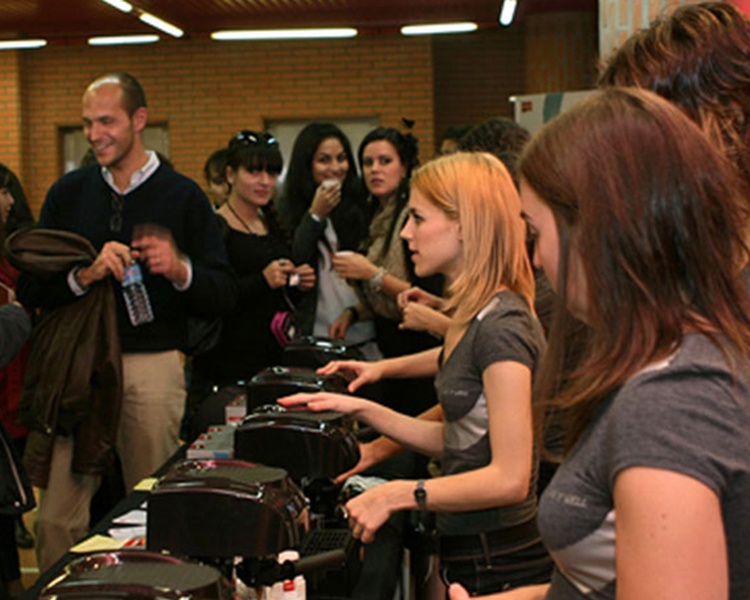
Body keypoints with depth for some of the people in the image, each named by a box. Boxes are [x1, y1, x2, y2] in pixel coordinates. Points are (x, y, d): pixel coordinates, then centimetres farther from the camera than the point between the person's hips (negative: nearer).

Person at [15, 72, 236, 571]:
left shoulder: (183, 196, 3)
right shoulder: (68, 193, 9)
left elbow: (223, 294, 0)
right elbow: (29, 290, 4)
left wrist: (180, 270, -19)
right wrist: (84, 275, -13)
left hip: (154, 366, -2)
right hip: (77, 363, 2)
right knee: (57, 518, 3)